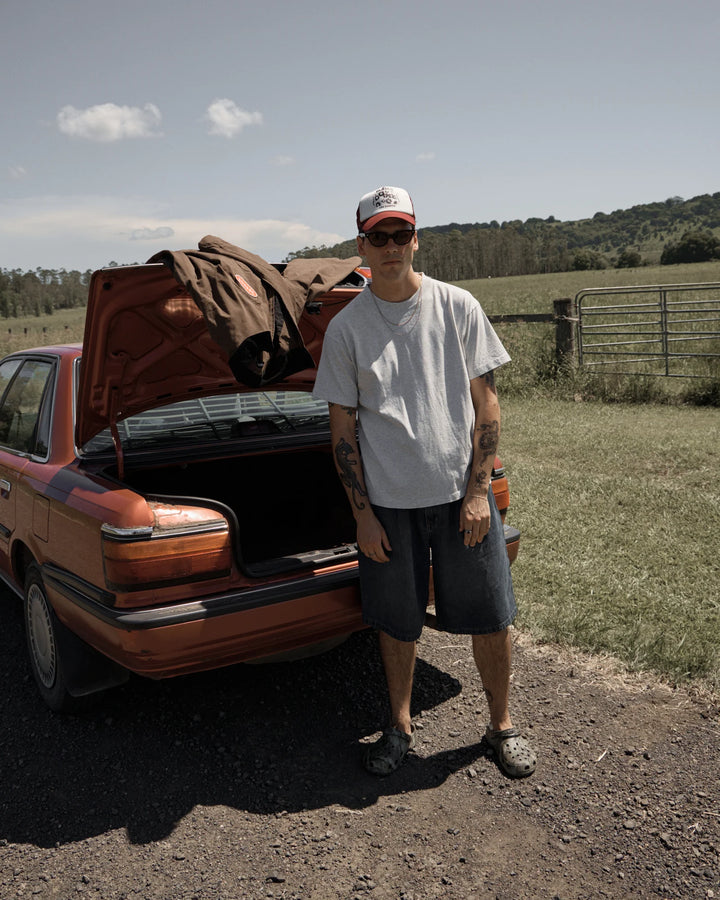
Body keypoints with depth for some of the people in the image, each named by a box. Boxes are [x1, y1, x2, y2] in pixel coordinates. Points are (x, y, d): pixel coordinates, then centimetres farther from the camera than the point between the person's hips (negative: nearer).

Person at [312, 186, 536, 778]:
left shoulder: (458, 307, 0)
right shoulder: (346, 328, 0)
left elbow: (486, 405, 1)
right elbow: (343, 427, 2)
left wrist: (478, 491, -6)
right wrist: (362, 512, -3)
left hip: (462, 493, 0)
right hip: (388, 502, 0)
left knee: (491, 617, 7)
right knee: (397, 622, 11)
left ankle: (502, 725, 29)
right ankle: (400, 726, 32)